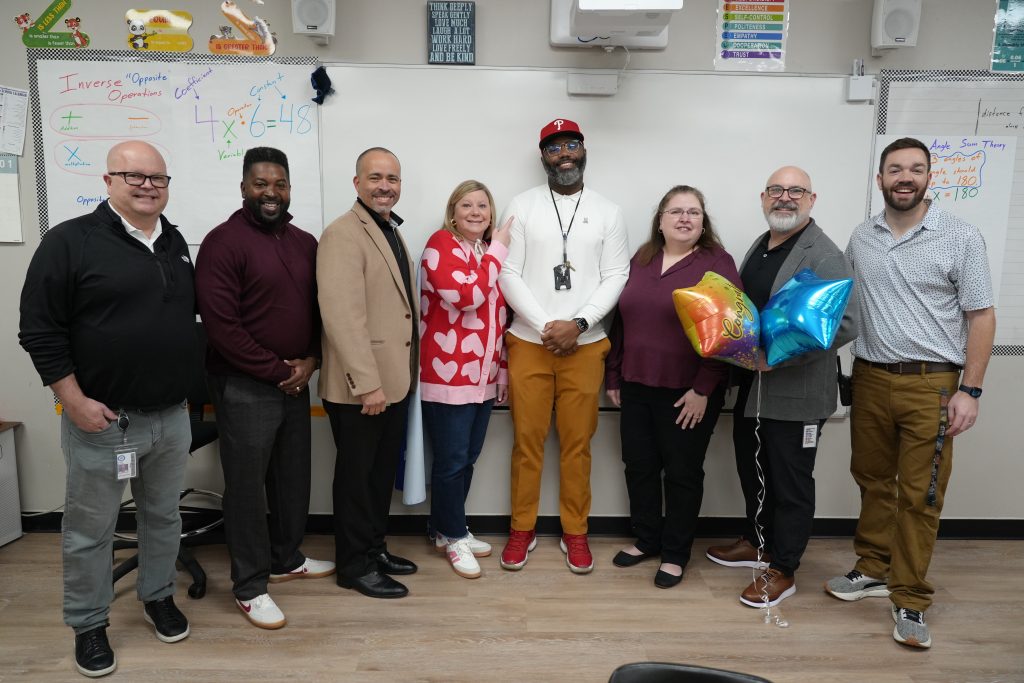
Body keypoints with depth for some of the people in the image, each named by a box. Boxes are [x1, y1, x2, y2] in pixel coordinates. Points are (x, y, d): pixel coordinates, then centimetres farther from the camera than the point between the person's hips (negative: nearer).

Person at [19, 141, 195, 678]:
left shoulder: (175, 244, 9)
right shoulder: (69, 241, -10)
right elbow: (40, 331, -11)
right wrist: (75, 401, -15)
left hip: (172, 417, 5)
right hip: (101, 420, -5)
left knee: (163, 517, 18)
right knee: (89, 530, 10)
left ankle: (158, 597, 38)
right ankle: (88, 625, 28)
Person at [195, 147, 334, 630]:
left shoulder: (305, 242, 9)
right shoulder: (224, 241, -11)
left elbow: (318, 309, 12)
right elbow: (220, 324, -17)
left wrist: (309, 361, -4)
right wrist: (276, 369, -14)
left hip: (295, 383, 6)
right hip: (245, 387, -6)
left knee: (293, 478, 16)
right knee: (247, 485, 4)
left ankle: (286, 559, 36)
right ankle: (249, 585, 19)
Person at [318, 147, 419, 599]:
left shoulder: (392, 231, 15)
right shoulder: (343, 235, -15)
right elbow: (343, 317, -23)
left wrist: (403, 374, 14)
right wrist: (367, 383, -25)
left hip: (394, 380, 9)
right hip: (360, 387, -9)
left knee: (383, 472, 19)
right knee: (358, 474, 6)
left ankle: (375, 548, 35)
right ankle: (354, 565, 22)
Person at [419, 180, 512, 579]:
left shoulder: (491, 251, 14)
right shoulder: (440, 244, -8)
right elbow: (466, 296, -24)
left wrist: (502, 368, 17)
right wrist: (498, 250, -15)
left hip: (482, 376, 7)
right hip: (447, 376, -7)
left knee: (468, 459, 14)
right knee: (451, 461, 2)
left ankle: (447, 529, 30)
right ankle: (453, 536, 20)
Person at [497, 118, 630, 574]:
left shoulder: (608, 211, 6)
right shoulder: (522, 206, 2)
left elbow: (616, 277, 0)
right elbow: (508, 274, -4)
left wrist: (578, 324, -14)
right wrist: (545, 326, -13)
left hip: (585, 345, 1)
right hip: (528, 343, 0)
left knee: (577, 443, 7)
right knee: (527, 441, 7)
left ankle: (575, 532, 22)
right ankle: (523, 529, 22)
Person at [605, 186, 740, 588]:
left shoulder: (717, 264, -6)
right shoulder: (640, 261, 10)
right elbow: (622, 321, 13)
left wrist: (703, 389, -17)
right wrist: (613, 376, 11)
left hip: (688, 392, -5)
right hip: (637, 386, 5)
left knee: (682, 472, 7)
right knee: (639, 465, 13)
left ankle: (675, 553, 24)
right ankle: (646, 539, 32)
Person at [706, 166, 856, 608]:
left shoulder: (825, 257, -14)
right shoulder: (758, 248, 12)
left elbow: (844, 325, -21)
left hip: (796, 393, -8)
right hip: (750, 387, 8)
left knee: (790, 484, 7)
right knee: (752, 469, 20)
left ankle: (782, 571, 23)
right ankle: (758, 545, 40)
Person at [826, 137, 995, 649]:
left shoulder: (960, 237, -4)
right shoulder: (861, 238, 6)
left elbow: (981, 316, -4)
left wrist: (969, 390, -10)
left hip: (931, 383, -3)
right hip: (869, 378, 4)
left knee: (920, 495, 2)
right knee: (872, 480, 14)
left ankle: (910, 600, 15)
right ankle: (873, 570, 31)